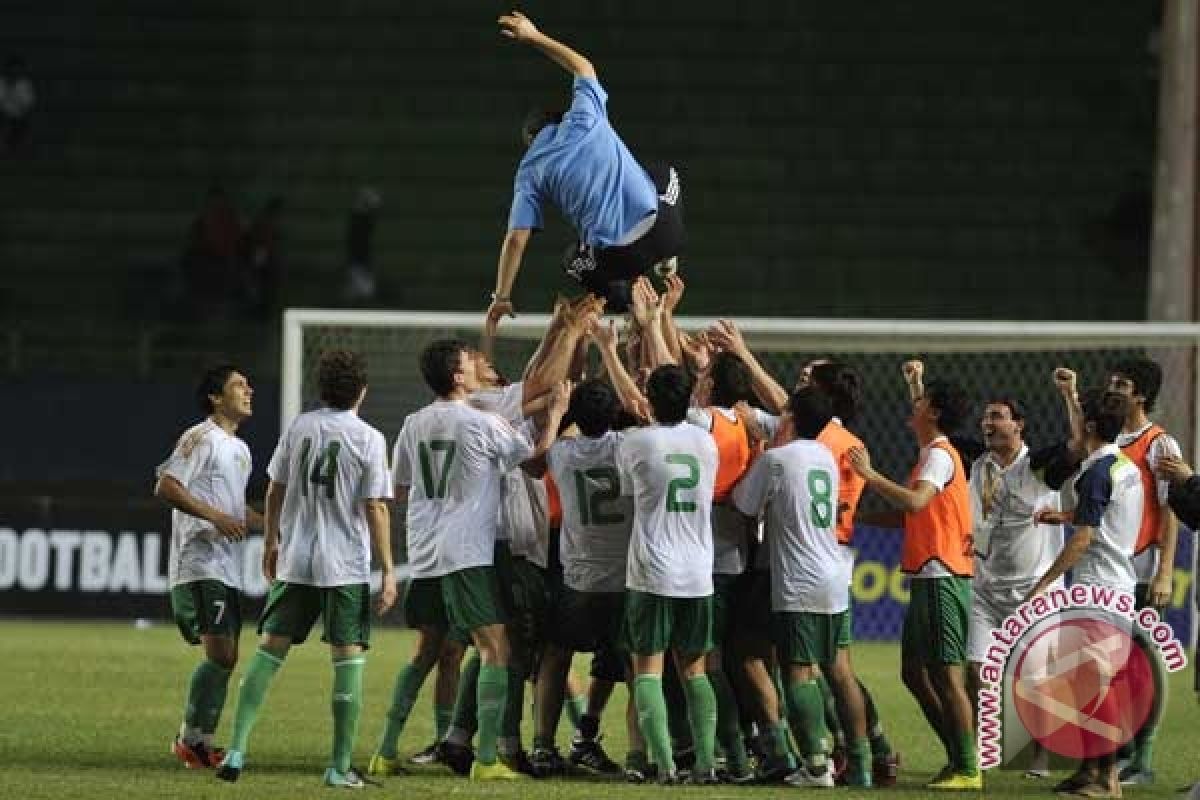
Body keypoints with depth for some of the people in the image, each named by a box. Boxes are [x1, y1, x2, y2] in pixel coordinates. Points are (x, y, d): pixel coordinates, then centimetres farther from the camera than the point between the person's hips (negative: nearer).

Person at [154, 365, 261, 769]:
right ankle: (191, 739, -7)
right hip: (200, 564, -9)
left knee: (226, 658, 7)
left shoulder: (240, 449, 20)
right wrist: (216, 517, -22)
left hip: (228, 569, 9)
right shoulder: (201, 439, -9)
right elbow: (165, 487, -17)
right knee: (219, 652, -16)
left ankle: (201, 742, 13)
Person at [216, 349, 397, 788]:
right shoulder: (369, 439, -8)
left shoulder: (298, 427, 4)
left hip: (294, 563, 4)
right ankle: (341, 766, 1)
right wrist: (388, 571, -6)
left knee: (270, 649, 7)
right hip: (346, 566, -4)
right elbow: (376, 508, -10)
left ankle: (237, 750, -1)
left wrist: (271, 543, 24)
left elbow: (274, 491, 10)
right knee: (349, 660, 2)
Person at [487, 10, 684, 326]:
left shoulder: (530, 171, 8)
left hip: (614, 258, -2)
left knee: (574, 262, 36)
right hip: (660, 228, 2)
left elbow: (516, 239, 2)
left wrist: (501, 297, 11)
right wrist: (534, 37, 41)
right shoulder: (583, 119, 11)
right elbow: (584, 67, 33)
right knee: (667, 175, 36)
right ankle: (667, 266, 24)